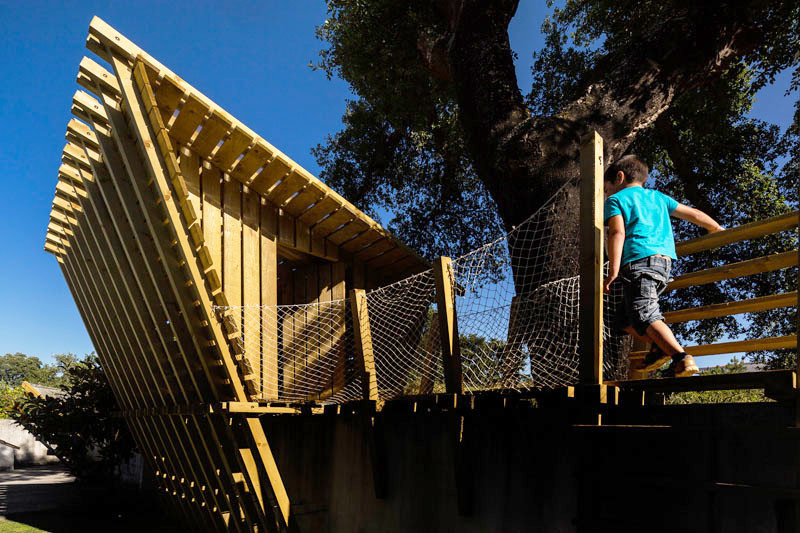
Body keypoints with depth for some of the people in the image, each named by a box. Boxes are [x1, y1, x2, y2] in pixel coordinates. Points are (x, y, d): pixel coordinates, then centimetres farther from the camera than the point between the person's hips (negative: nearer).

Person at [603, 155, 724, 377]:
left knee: (645, 316, -17)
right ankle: (661, 346, 1)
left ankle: (682, 358, -30)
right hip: (665, 261, 8)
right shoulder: (658, 197, 28)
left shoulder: (615, 199, 9)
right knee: (624, 317, 16)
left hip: (639, 260, -8)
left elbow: (617, 233, -7)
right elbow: (693, 214, 31)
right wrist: (719, 231, 46)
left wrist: (613, 271, -15)